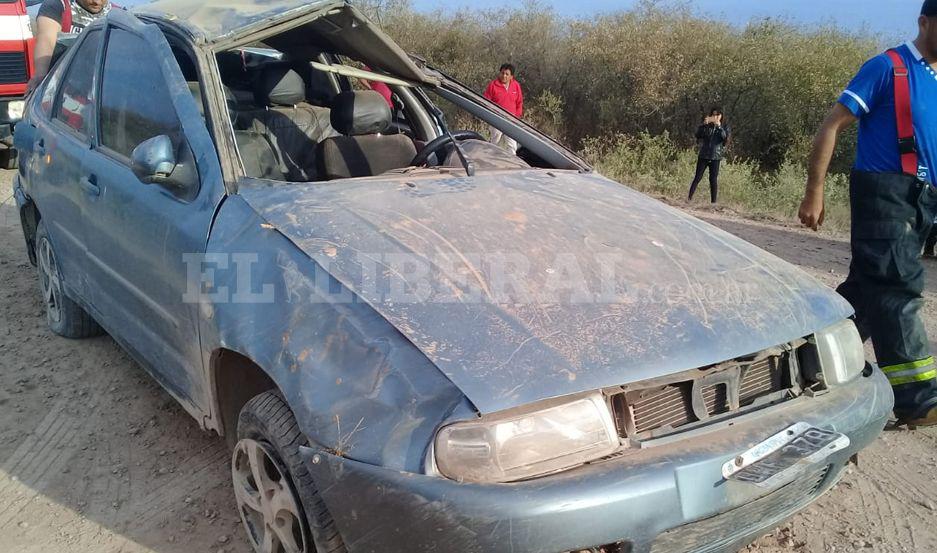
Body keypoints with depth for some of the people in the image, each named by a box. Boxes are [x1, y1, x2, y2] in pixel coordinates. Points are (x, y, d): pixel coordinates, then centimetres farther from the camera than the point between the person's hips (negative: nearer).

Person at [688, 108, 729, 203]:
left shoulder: (725, 126, 5)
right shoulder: (707, 125, 5)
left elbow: (726, 138, -11)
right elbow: (698, 135, -7)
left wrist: (719, 126, -18)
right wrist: (704, 124, -18)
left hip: (715, 157, 0)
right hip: (703, 156, 0)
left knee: (713, 179, -1)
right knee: (698, 177, -1)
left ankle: (714, 202, 4)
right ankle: (689, 198, 3)